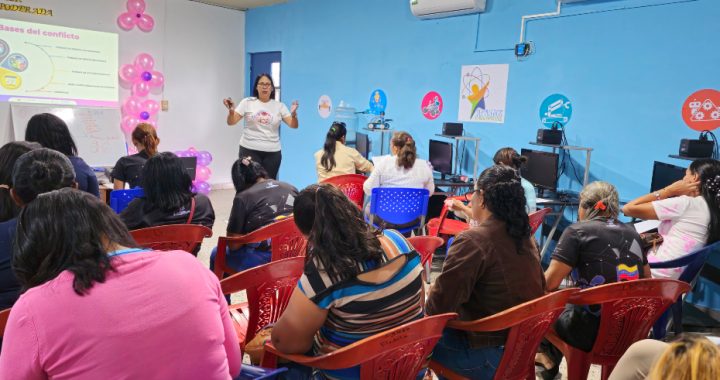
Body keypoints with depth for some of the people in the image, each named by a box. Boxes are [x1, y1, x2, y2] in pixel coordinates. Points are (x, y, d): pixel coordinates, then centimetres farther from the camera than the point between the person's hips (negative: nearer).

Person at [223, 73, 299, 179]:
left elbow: (293, 125, -2)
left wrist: (293, 114, -22)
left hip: (272, 152, 2)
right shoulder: (247, 102, 2)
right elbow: (231, 122, -2)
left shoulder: (279, 106, 4)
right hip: (249, 150, -1)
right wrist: (231, 111, -22)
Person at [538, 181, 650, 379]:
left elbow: (549, 283, -13)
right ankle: (552, 357, 45)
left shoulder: (577, 231, -9)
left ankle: (548, 355, 41)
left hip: (591, 333, -6)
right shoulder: (632, 233, 9)